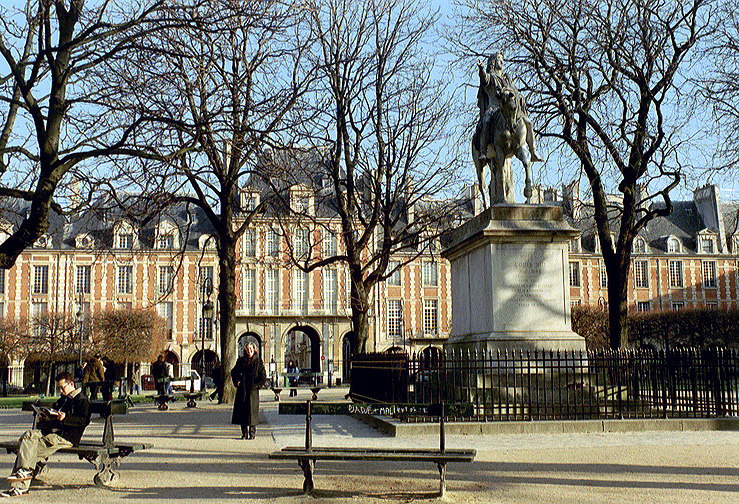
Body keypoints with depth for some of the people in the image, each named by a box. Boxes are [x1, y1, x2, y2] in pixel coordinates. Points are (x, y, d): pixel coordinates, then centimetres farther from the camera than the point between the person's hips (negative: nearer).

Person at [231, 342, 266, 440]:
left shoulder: (258, 361, 1)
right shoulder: (241, 360, 9)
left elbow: (263, 377, 1)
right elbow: (234, 372, 18)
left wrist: (256, 385, -8)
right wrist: (237, 382, 4)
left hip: (253, 390, -3)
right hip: (242, 389, 3)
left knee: (252, 411, -3)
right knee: (242, 410, 2)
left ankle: (252, 433, 5)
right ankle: (244, 433, 12)